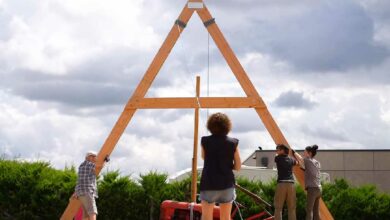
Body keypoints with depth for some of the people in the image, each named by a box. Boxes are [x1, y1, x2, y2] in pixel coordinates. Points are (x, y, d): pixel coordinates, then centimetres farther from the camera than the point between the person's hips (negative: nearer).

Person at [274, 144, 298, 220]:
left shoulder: (278, 158, 3)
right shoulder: (291, 160, 14)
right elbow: (297, 163, 37)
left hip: (281, 184, -3)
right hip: (291, 184, 3)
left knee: (278, 207, -1)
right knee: (292, 208, 6)